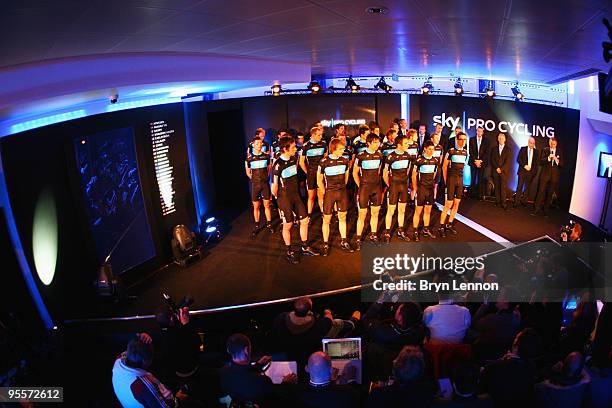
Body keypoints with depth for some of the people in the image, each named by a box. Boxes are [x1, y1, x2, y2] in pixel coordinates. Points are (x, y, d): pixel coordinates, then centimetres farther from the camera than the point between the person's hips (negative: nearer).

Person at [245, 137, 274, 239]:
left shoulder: (266, 156, -1)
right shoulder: (249, 158, -4)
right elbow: (248, 172, 9)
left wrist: (265, 177, 6)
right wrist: (254, 179, 4)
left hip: (265, 183, 1)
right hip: (255, 184, -1)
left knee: (267, 205, 5)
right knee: (256, 206, 4)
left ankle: (269, 224, 16)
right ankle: (257, 226, 15)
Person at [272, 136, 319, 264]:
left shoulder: (294, 159, 2)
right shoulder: (278, 164, -20)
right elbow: (274, 185, -14)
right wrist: (278, 197, 0)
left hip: (295, 195, 7)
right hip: (284, 199, -7)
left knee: (304, 220, 10)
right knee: (287, 225, 4)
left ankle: (305, 247, 27)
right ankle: (289, 252, 21)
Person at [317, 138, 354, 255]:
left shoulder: (345, 160, -1)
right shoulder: (324, 162, -12)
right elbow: (319, 180, -2)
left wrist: (342, 187, 14)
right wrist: (325, 193, 0)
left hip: (342, 192, 4)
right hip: (329, 192, -4)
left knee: (343, 217, 13)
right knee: (326, 219, 3)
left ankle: (344, 242, 26)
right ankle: (325, 245, 14)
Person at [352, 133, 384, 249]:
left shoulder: (380, 155, 2)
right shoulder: (361, 156, -11)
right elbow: (355, 173, -1)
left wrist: (377, 182, 11)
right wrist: (360, 186, -1)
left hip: (376, 187, 5)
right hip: (364, 188, -4)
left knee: (375, 213, 12)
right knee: (362, 215, -2)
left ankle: (373, 235, 26)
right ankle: (358, 239, 7)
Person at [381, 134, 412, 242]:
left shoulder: (407, 156, 2)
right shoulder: (391, 157, -14)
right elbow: (385, 174, -8)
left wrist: (405, 182, 13)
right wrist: (389, 185, -1)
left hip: (404, 186, 5)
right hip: (394, 186, -5)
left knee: (402, 210, 13)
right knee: (391, 211, 1)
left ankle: (400, 231, 25)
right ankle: (387, 233, 11)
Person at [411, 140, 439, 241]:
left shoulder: (435, 160, 5)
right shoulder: (419, 160, -12)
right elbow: (414, 175, -6)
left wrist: (431, 183, 15)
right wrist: (415, 188, -4)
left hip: (430, 188, 5)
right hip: (421, 188, -5)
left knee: (428, 210, 12)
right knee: (418, 211, -1)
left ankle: (426, 230, 24)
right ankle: (415, 232, 6)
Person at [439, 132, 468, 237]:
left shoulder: (465, 152, 8)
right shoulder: (451, 151, -9)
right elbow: (444, 167, -5)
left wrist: (460, 176, 13)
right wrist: (446, 181, -5)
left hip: (460, 179, 6)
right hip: (451, 178, -6)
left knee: (456, 204, 8)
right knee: (448, 204, -7)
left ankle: (449, 225, 20)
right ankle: (442, 227, 2)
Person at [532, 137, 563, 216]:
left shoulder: (559, 152, 6)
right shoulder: (545, 150, 3)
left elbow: (561, 164, 2)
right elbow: (541, 162, -4)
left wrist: (556, 160, -16)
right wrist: (548, 158, -19)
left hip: (554, 176, 1)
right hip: (545, 174, -1)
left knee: (550, 193, 6)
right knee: (541, 191, -6)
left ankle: (546, 209, 14)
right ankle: (537, 209, -2)